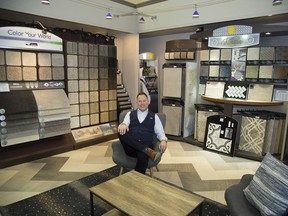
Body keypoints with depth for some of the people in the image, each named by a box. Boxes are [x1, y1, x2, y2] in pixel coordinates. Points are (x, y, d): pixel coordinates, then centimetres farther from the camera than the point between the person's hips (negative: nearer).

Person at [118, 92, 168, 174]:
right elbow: (125, 123, 2)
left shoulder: (154, 116, 16)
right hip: (131, 147, 2)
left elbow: (160, 132, 10)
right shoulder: (130, 114, 19)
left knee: (143, 155, -38)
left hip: (145, 146, -2)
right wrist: (123, 124, -25)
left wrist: (164, 140, -14)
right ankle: (148, 151, -36)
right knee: (121, 131, -30)